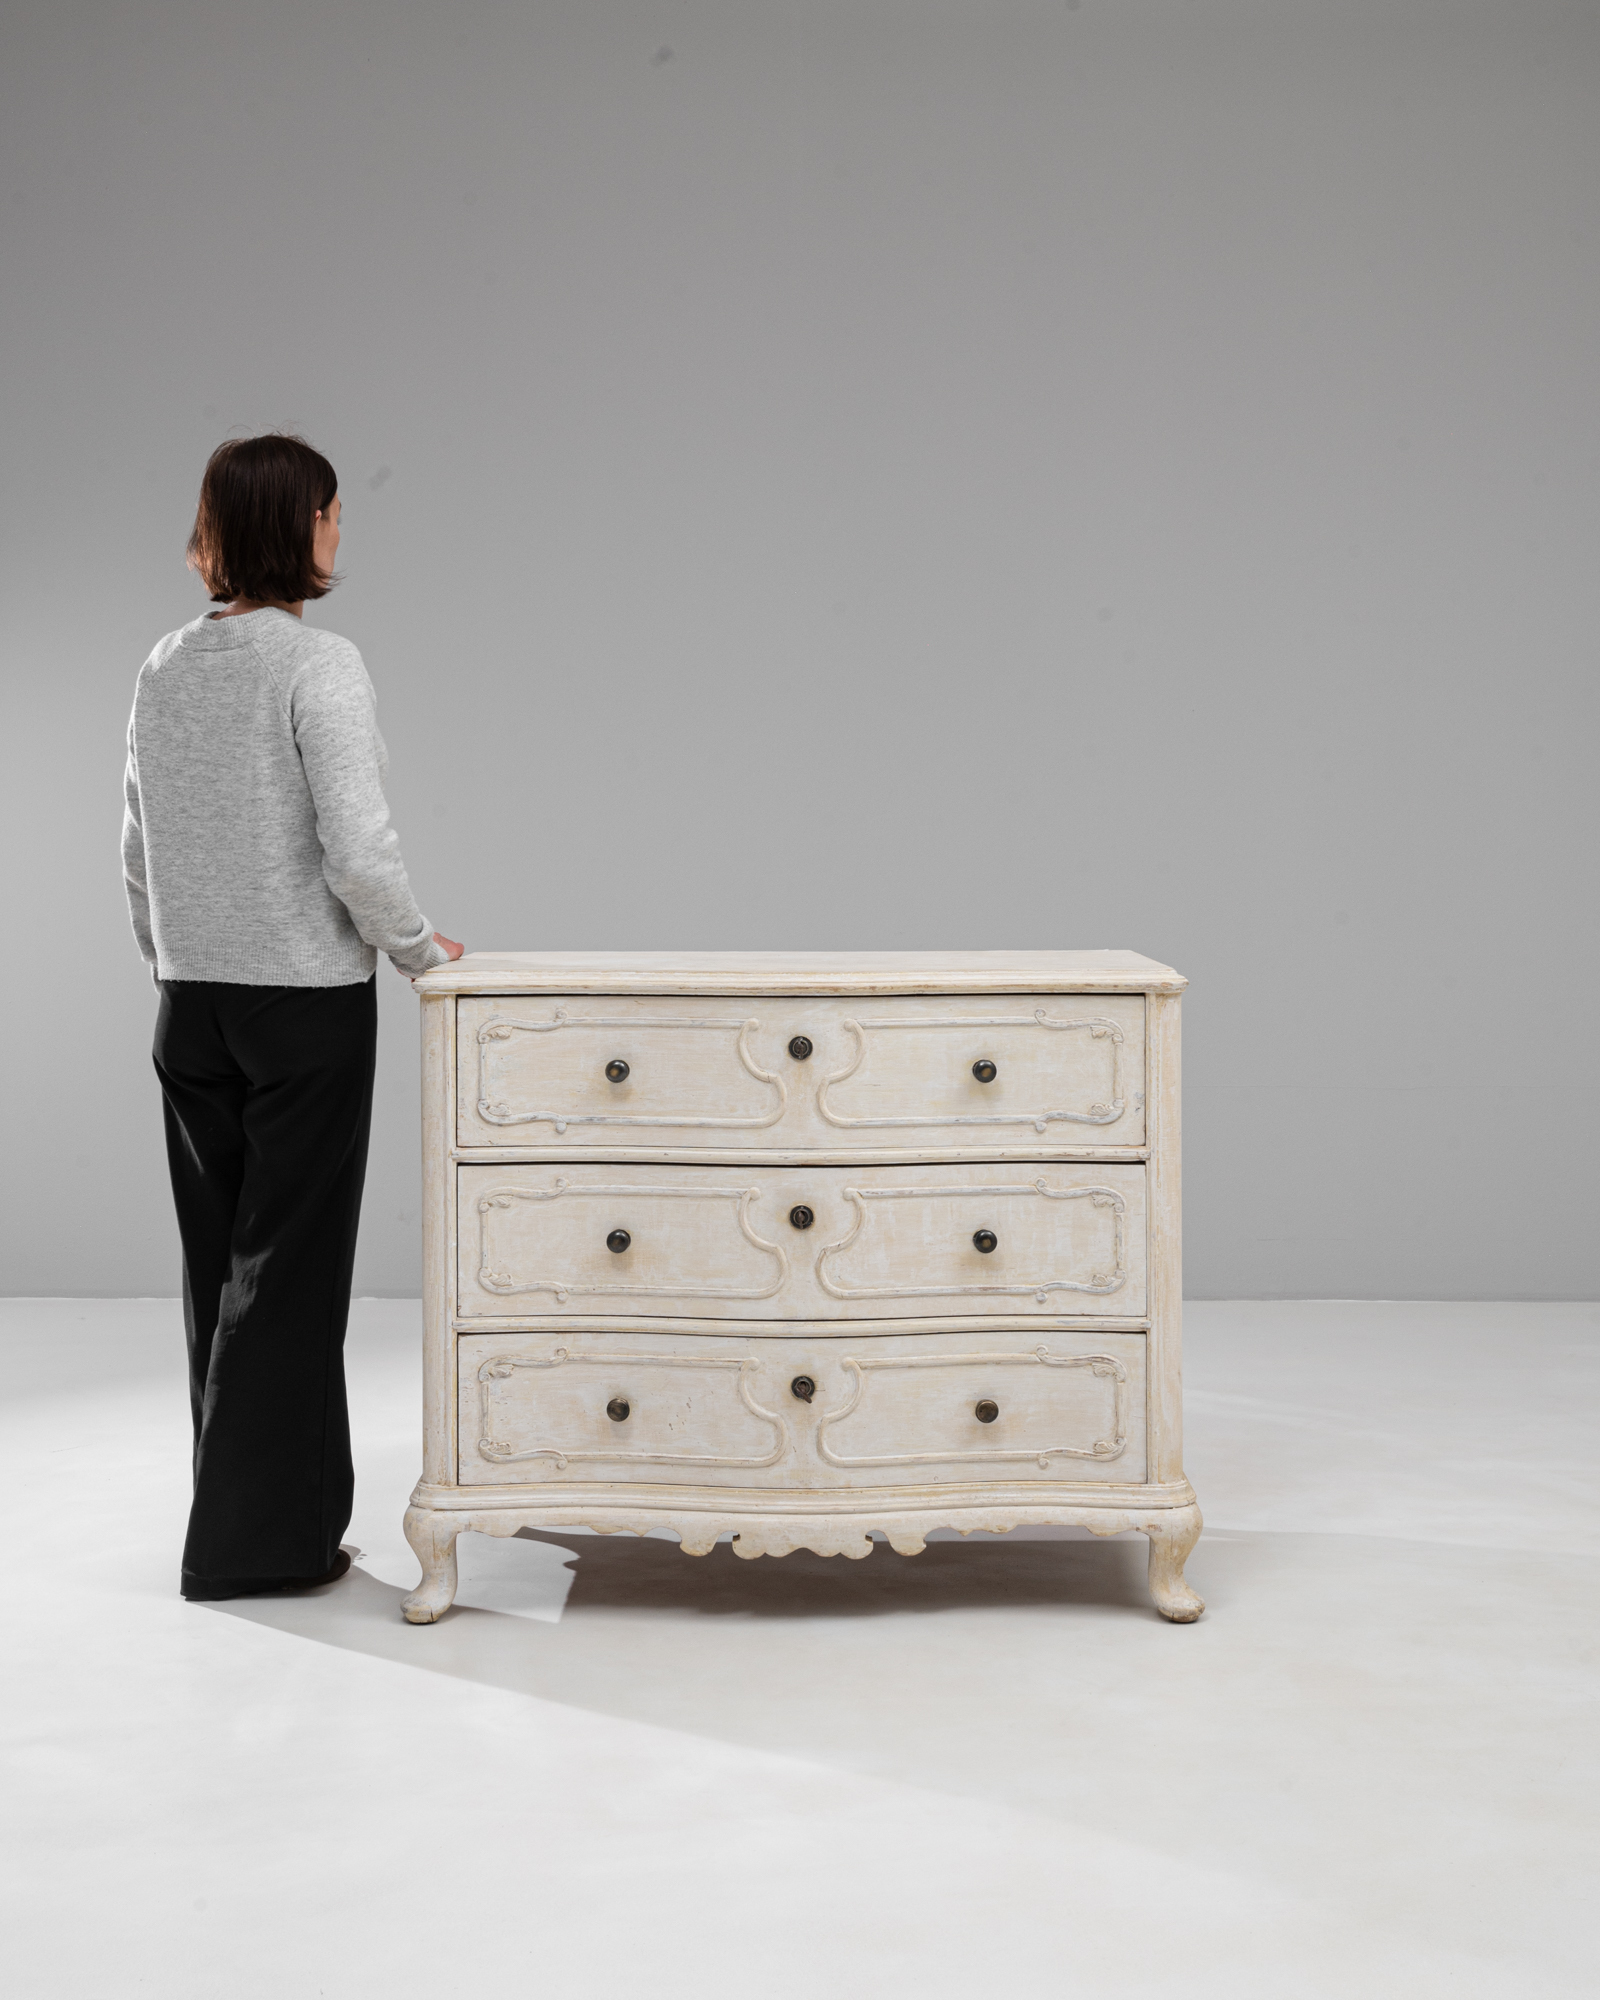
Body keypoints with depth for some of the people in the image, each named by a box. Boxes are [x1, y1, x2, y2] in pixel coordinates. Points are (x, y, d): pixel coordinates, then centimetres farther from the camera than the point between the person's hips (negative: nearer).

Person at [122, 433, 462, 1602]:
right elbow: (356, 850, -20)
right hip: (307, 1003, -7)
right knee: (290, 1264, 1)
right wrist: (422, 950, -4)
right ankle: (258, 1538, 7)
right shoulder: (318, 665, -15)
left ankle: (257, 1507, 24)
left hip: (192, 1008, 7)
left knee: (221, 1260, 13)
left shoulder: (166, 670, 7)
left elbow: (140, 854, 12)